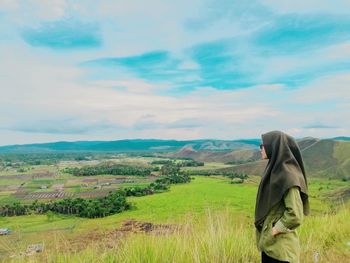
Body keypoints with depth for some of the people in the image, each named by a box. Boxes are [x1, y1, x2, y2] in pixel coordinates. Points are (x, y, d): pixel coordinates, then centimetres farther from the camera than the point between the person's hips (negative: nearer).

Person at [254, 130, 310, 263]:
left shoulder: (287, 175, -22)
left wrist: (273, 231, -16)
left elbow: (295, 215, -25)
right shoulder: (275, 170, 5)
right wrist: (266, 231, 10)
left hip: (280, 245, -8)